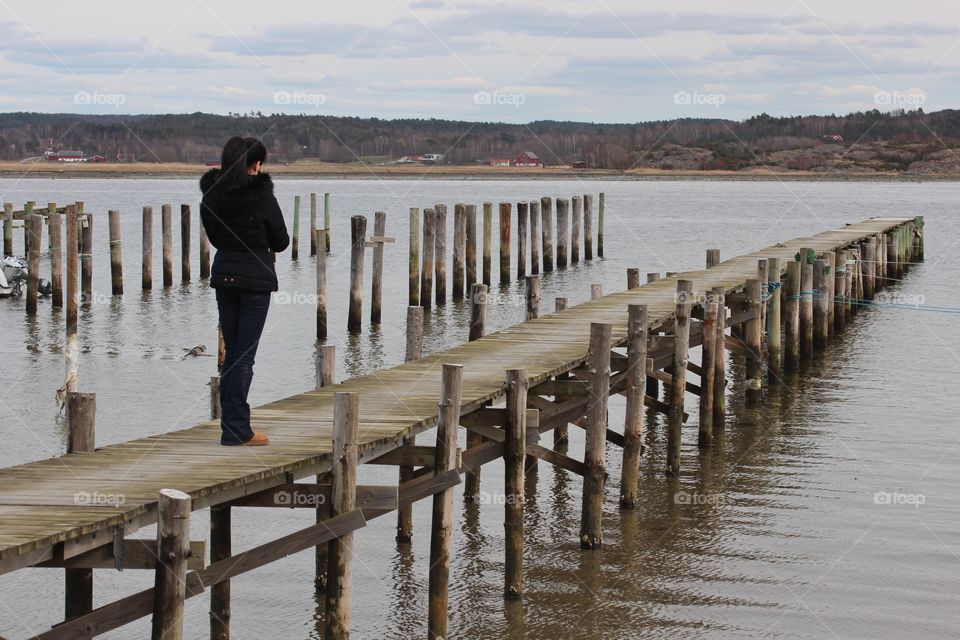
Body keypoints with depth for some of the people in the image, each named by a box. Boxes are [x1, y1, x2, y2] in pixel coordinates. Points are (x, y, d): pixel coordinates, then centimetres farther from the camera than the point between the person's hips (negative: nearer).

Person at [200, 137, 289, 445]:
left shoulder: (212, 196, 2)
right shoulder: (262, 196, -13)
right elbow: (281, 242, -4)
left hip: (223, 274, 5)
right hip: (255, 279, -5)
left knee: (232, 352, 13)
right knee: (244, 355, -2)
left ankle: (233, 426, 15)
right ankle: (236, 430, -2)